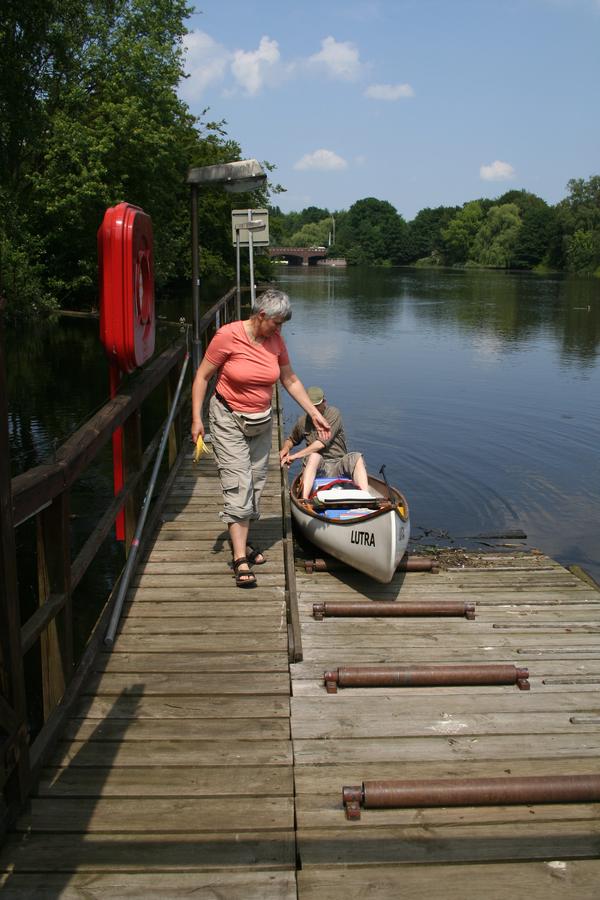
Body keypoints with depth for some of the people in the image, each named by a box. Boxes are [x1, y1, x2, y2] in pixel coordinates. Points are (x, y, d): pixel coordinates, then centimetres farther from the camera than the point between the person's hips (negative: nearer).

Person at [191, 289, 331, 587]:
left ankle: (241, 541, 24)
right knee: (238, 485, -11)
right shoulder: (228, 336, -18)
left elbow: (290, 380, 9)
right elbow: (202, 376, -10)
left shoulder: (275, 340, -2)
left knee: (255, 482, 9)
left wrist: (314, 413, 6)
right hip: (229, 420, -6)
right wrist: (196, 418, -14)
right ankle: (240, 559, -12)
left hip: (262, 421, 6)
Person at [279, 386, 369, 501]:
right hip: (318, 466, 1)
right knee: (314, 455, -33)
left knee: (357, 457, -30)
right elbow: (291, 440, 28)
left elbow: (322, 443, -17)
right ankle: (304, 498, -49)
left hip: (339, 464, -1)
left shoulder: (333, 413, -6)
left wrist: (296, 455, -16)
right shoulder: (303, 421, 7)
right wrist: (286, 448, 2)